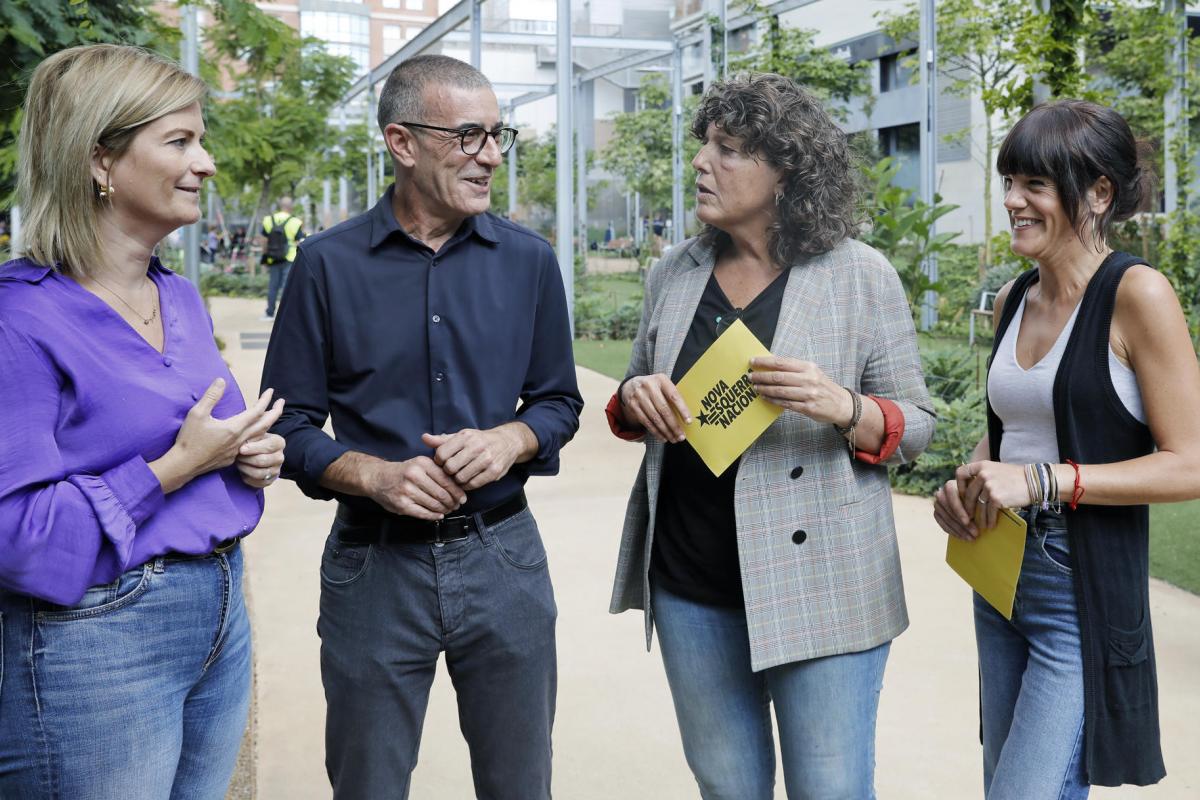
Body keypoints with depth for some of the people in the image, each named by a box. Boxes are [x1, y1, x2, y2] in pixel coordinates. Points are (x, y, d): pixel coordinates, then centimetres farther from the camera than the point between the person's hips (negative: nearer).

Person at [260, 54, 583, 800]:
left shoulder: (529, 260, 2)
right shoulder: (329, 263, -4)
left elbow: (559, 401, 9)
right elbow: (292, 422, -1)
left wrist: (509, 440, -12)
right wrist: (373, 475, -18)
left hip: (502, 554, 2)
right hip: (374, 563, -1)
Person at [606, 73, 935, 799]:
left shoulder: (861, 275, -7)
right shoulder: (675, 273, 5)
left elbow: (916, 423, -4)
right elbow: (634, 402, 15)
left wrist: (843, 409, -24)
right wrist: (634, 401, -9)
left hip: (817, 583, -4)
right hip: (690, 586, 4)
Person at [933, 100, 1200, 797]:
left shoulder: (1136, 294, -13)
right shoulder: (1014, 300, 8)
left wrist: (1042, 481, -21)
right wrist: (968, 482, 2)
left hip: (1085, 590, -7)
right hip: (1001, 577, 7)